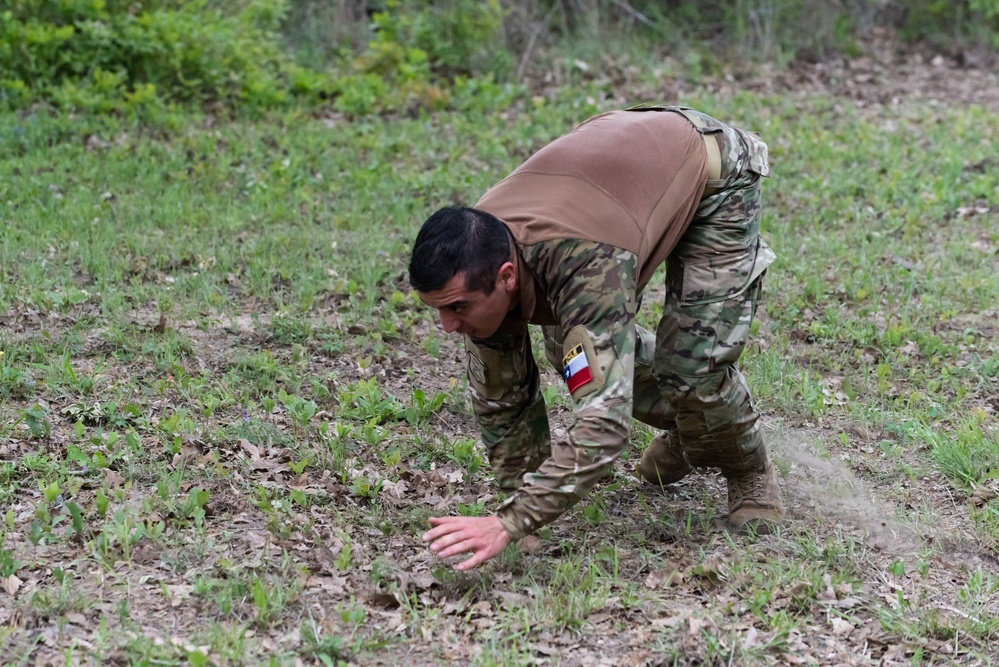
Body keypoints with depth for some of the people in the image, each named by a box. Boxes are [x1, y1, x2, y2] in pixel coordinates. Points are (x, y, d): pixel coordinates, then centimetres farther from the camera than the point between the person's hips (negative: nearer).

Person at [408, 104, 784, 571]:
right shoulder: (477, 262, -24)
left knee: (693, 364, -19)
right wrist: (521, 495, -10)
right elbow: (500, 398, -10)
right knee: (570, 346, 2)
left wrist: (510, 523, -54)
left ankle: (750, 474, 13)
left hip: (713, 174, -6)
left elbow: (602, 424, -50)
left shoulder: (588, 267, -46)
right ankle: (685, 426, 30)